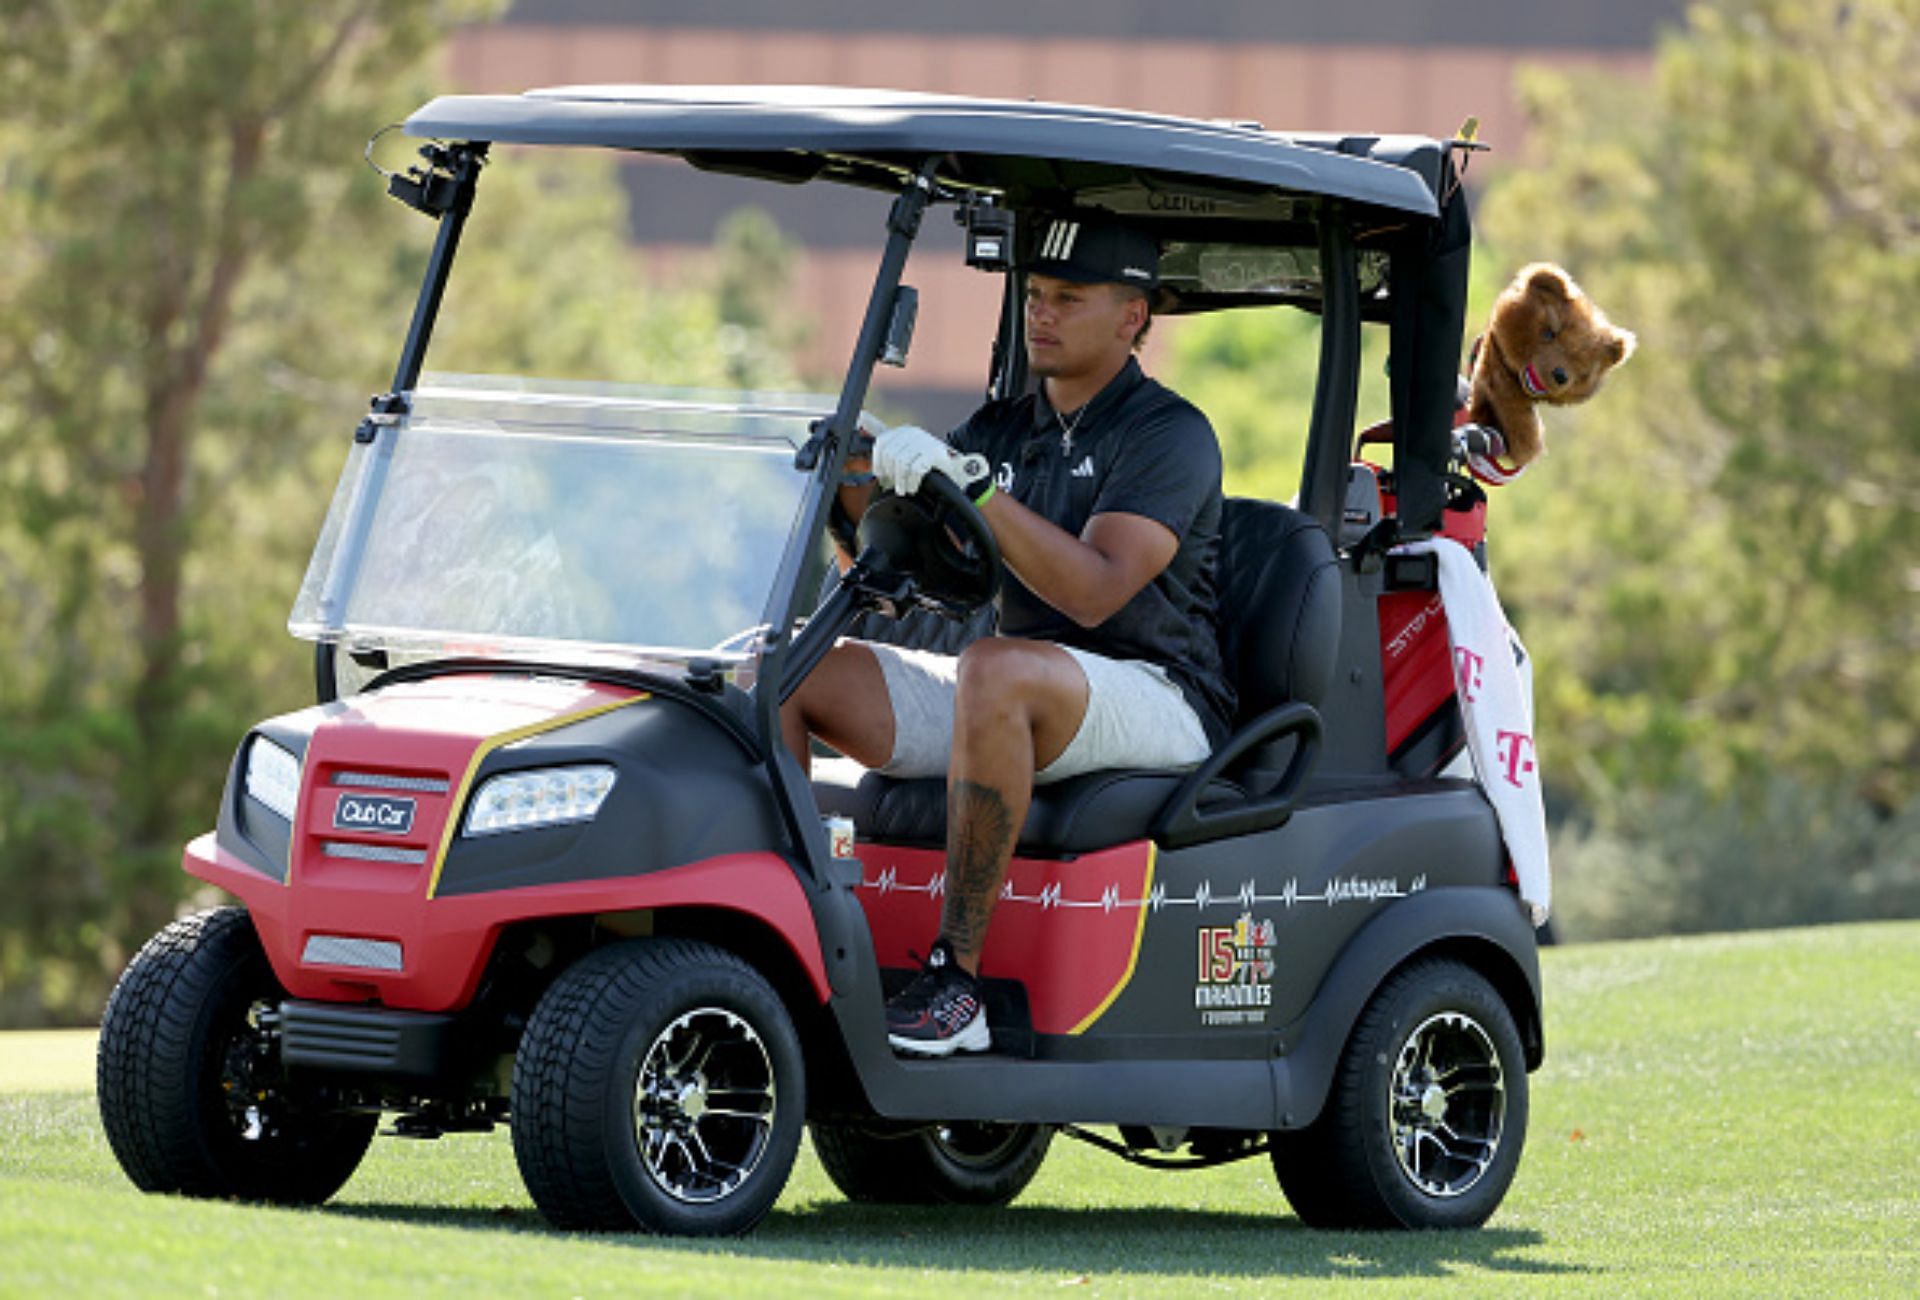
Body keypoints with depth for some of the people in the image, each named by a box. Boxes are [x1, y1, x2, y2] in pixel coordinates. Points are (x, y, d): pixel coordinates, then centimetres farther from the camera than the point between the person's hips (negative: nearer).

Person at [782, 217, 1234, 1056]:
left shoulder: (1169, 435, -7)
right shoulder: (1000, 431, 16)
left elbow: (1096, 590, -23)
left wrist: (971, 486, -31)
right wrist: (855, 477, -12)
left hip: (1160, 709, -7)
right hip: (1019, 704, 7)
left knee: (996, 673, -39)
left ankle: (957, 979, -38)